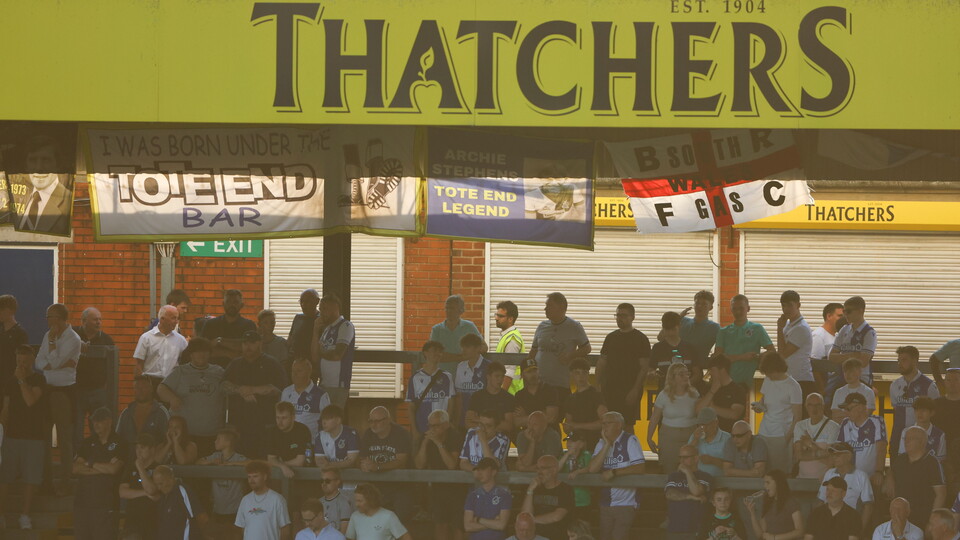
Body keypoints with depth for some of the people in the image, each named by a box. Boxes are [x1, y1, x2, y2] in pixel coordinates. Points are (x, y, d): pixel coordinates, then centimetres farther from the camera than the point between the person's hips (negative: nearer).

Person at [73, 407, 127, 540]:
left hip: (105, 503, -5)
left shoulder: (118, 444, 0)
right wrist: (103, 468, -6)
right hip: (83, 499, 5)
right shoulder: (87, 443, 14)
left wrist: (90, 464, 0)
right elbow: (75, 468, 3)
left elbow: (113, 469, -13)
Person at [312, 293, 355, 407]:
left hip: (338, 385, -7)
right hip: (324, 384, 7)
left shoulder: (346, 326, -5)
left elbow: (337, 355, -15)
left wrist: (321, 353, 5)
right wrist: (316, 332, 6)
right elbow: (315, 359, 11)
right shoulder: (326, 329, 18)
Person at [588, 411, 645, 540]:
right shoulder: (602, 443, 9)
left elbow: (640, 468, -18)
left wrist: (613, 472, -19)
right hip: (605, 504, 6)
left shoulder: (630, 440, -9)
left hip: (626, 504, -6)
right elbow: (592, 469, -4)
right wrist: (607, 444, -10)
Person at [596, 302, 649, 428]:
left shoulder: (640, 339, -2)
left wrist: (635, 390, -15)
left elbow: (644, 367, -7)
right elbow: (601, 363, 17)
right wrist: (598, 385, 8)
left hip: (629, 389, -5)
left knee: (627, 425, -5)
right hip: (609, 388, 5)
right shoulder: (611, 337, 14)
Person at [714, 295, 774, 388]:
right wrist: (742, 357, -10)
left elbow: (772, 352, 2)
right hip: (726, 380, 2)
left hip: (745, 382, -1)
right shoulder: (724, 332, 12)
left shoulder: (757, 329, 7)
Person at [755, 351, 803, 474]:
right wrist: (760, 405, 3)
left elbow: (797, 417, -7)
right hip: (764, 433, 6)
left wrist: (787, 438, -12)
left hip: (781, 436, -6)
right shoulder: (767, 381, 10)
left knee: (780, 470, -9)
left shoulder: (793, 387, -8)